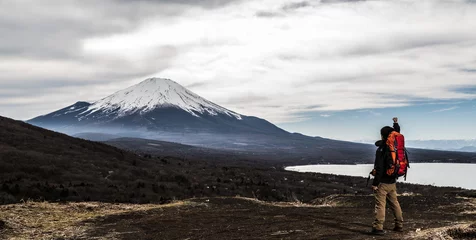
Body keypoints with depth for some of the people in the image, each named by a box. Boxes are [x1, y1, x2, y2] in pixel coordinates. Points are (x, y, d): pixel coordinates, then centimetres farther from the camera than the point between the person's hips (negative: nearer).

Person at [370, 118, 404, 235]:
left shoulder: (381, 150, -17)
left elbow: (379, 169, -19)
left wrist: (375, 183, -14)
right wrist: (396, 124, 36)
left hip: (383, 182, -7)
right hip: (392, 182, 7)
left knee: (380, 205, -7)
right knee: (395, 203, 16)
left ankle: (378, 228, -8)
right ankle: (399, 225, 23)